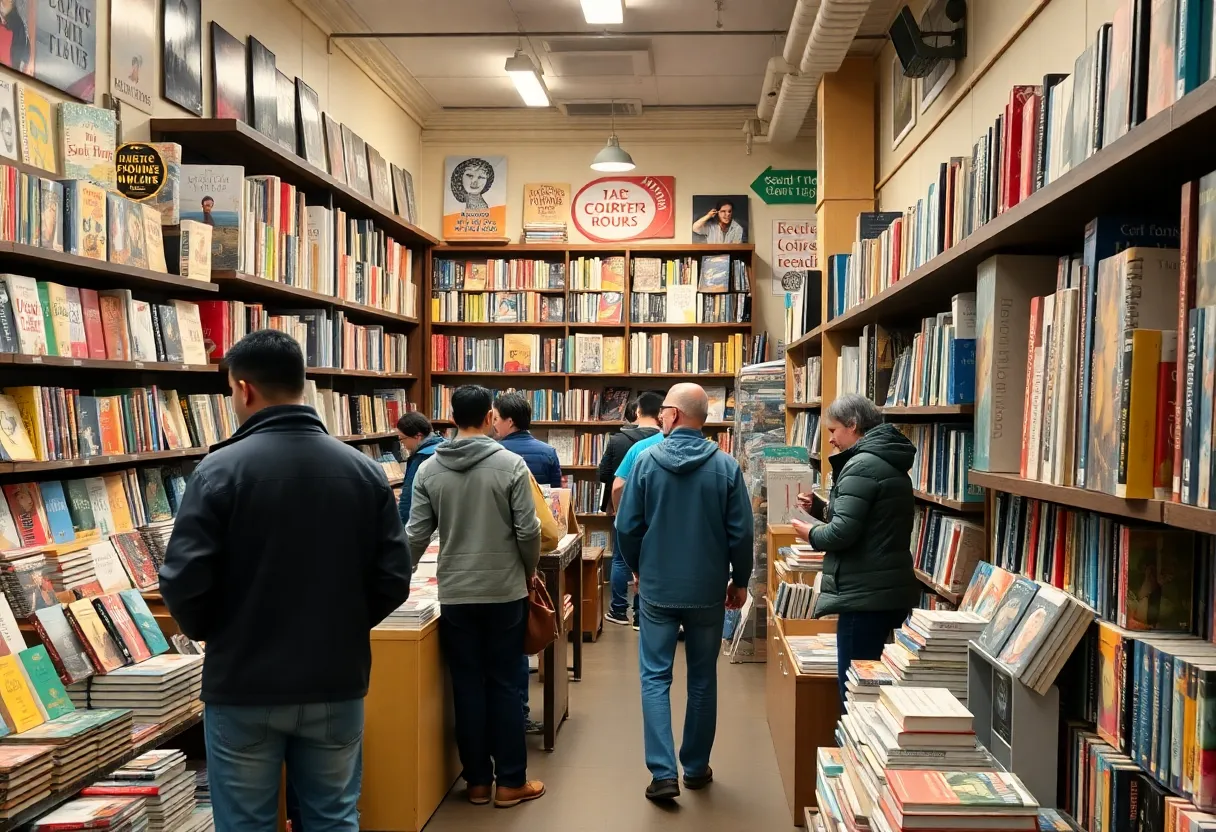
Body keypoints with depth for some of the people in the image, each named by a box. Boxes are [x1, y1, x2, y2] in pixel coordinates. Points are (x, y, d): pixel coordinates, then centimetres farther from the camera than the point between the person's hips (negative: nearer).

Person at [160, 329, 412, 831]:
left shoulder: (220, 470, -13)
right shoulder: (364, 470, -3)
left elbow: (183, 583, -14)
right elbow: (393, 581, -3)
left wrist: (209, 633, 6)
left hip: (243, 686, -3)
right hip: (336, 683, 3)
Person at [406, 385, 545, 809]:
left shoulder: (429, 469, -2)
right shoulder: (511, 464, -10)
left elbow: (416, 535, -3)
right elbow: (528, 531, -10)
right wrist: (529, 572, 8)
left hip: (455, 595, 2)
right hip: (505, 593, -2)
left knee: (467, 686, 10)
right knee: (504, 685, 8)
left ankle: (477, 781, 20)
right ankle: (510, 782, 16)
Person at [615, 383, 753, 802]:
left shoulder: (646, 460, -9)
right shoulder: (726, 466, -9)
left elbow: (627, 527, -5)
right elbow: (741, 533, -6)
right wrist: (740, 581, 9)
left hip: (657, 588, -1)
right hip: (708, 590, 1)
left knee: (655, 678, 8)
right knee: (702, 680, 15)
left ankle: (663, 773, 0)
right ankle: (696, 767, 26)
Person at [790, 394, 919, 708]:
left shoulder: (861, 465, -14)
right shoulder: (890, 463, 16)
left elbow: (842, 533, -21)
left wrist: (812, 534, -2)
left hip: (866, 596, -10)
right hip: (892, 592, 10)